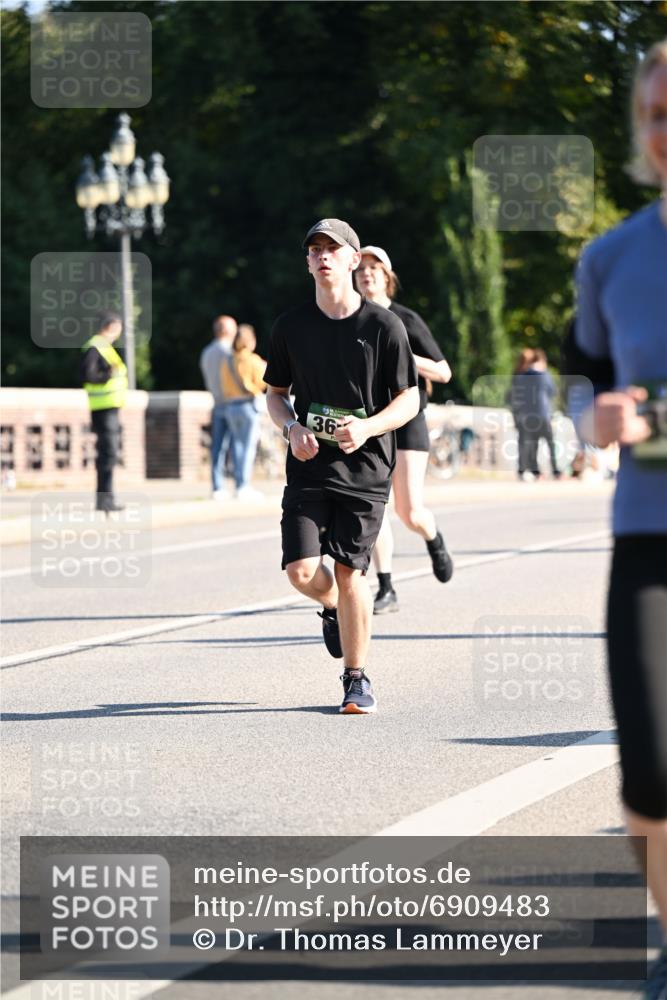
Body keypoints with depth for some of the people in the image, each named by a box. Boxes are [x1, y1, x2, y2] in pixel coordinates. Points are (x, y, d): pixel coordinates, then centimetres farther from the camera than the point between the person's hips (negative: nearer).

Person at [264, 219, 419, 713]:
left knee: (350, 573, -5)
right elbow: (275, 392, 16)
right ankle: (333, 607, 26)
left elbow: (409, 398, 1)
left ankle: (357, 680, 10)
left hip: (365, 468, -2)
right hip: (308, 468, 2)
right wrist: (292, 427, -6)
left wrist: (367, 427, -17)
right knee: (302, 570, -11)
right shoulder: (292, 326, 6)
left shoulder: (384, 325, -2)